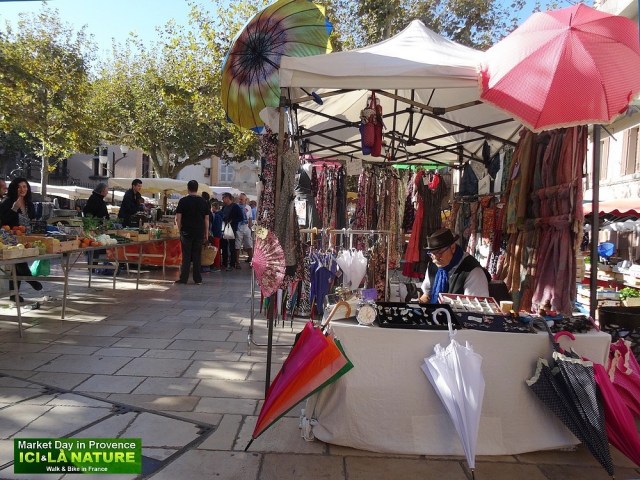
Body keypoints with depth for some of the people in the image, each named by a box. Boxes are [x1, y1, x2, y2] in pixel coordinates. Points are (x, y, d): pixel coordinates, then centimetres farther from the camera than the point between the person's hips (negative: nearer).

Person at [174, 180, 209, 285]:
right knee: (197, 256, 6)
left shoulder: (183, 201, -3)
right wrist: (206, 233, 11)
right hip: (199, 232, 2)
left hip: (186, 232, -2)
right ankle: (198, 279, 8)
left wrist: (180, 230, 6)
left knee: (186, 256, 4)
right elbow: (206, 219, 5)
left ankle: (183, 278, 6)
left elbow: (178, 218, -6)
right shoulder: (203, 201, 4)